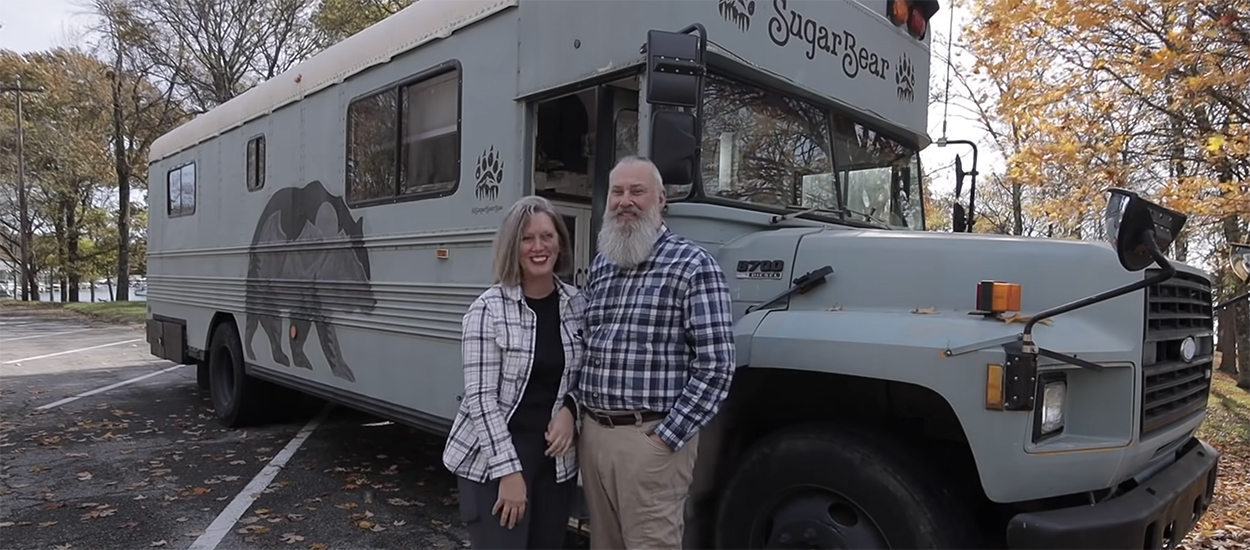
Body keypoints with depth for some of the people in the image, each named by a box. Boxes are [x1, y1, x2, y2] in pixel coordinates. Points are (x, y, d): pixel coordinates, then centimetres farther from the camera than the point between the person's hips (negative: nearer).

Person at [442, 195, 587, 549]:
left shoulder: (577, 304, 1)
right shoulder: (489, 309, -12)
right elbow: (480, 396, -14)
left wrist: (569, 409, -9)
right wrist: (509, 469, -16)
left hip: (556, 457, 5)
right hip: (493, 460, -5)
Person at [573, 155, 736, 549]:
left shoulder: (694, 266, -10)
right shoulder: (600, 265, 11)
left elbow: (715, 366, -14)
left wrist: (667, 437, -16)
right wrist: (574, 407, 7)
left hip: (650, 437, -6)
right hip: (593, 431, 7)